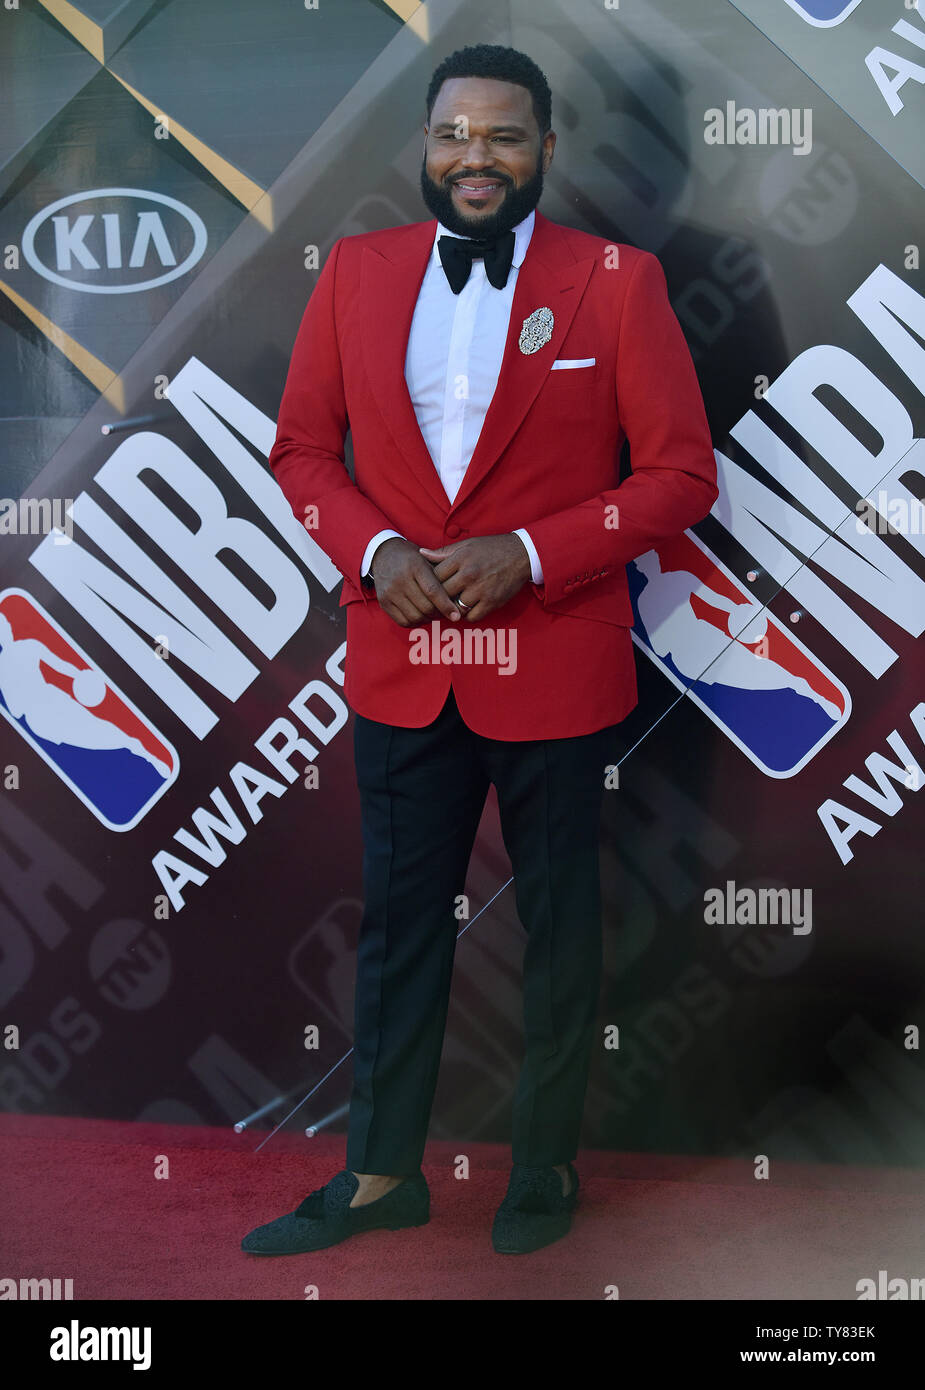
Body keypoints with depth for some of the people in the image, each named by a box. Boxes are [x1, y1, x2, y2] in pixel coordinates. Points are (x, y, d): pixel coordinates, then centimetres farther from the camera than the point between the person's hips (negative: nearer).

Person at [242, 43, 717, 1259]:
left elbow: (682, 472, -8)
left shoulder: (617, 281, -7)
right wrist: (374, 550, -13)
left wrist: (529, 553, -19)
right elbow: (303, 447, 6)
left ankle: (546, 1165, 35)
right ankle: (381, 1174, 31)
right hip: (400, 666, 3)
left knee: (560, 928, 14)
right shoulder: (356, 272, 2)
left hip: (554, 669, -2)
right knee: (398, 925, 15)